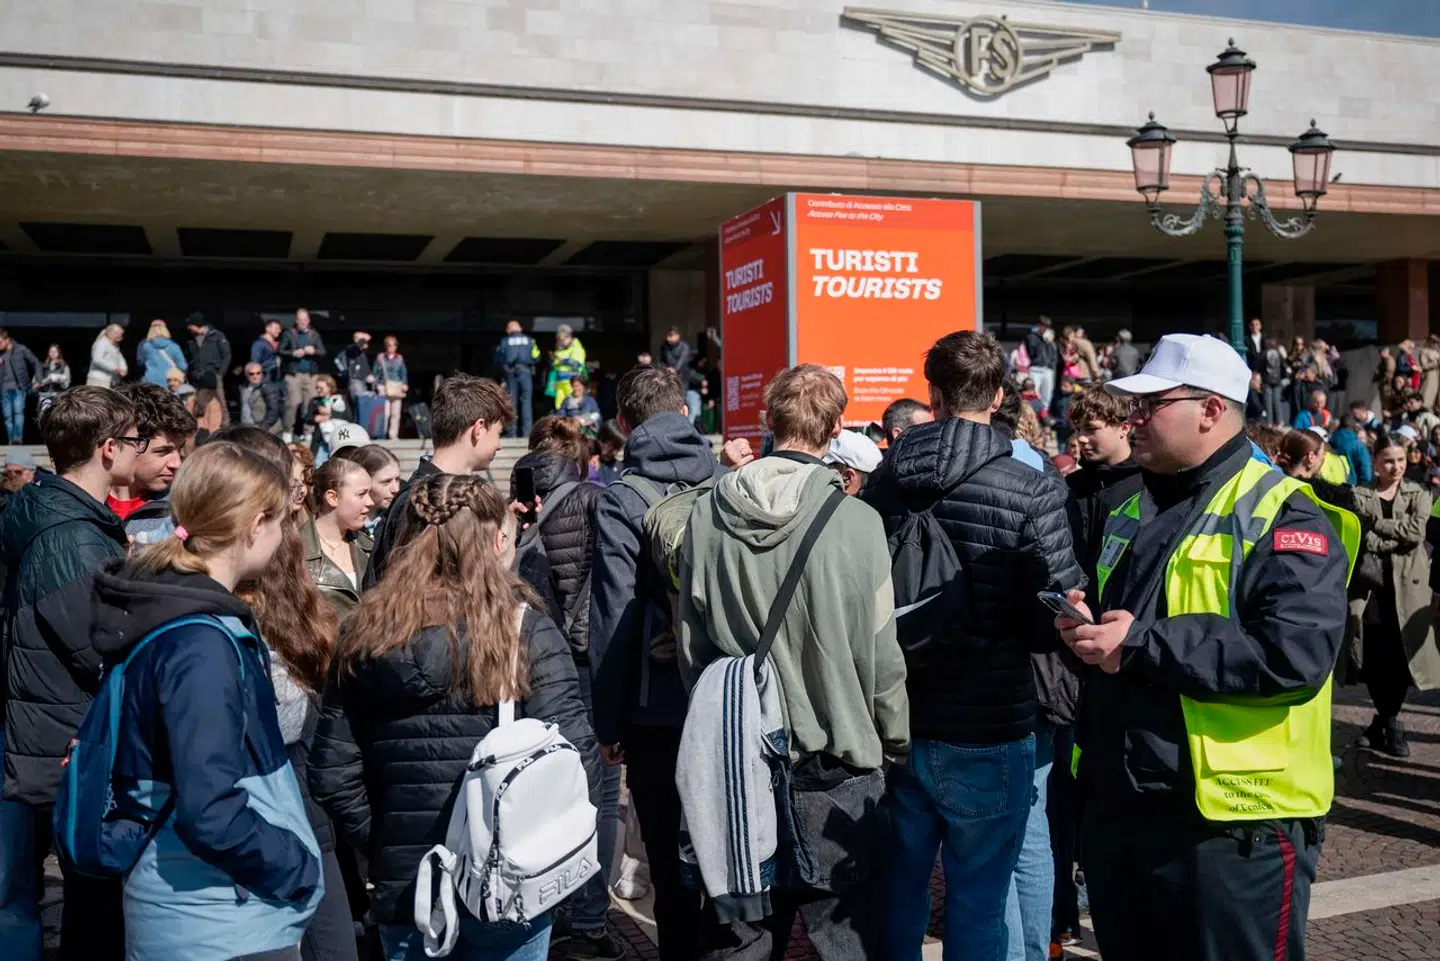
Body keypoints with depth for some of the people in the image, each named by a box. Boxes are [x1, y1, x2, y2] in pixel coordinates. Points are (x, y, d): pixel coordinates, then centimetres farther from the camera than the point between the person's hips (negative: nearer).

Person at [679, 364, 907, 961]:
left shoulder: (708, 514, -5)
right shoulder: (855, 521, -15)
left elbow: (692, 644, 3)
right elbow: (881, 656, -10)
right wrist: (896, 741, 6)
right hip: (837, 766, -3)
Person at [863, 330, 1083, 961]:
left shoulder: (883, 482, -2)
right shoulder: (1030, 492, -14)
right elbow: (1058, 620, -14)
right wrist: (1002, 636, 6)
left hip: (898, 726, 4)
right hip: (988, 735, -4)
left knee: (898, 892, 18)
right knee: (977, 908, 10)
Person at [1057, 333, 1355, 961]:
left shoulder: (1283, 517, -12)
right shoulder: (1132, 512, 14)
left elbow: (1295, 654, -27)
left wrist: (1141, 645, -23)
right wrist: (1084, 626, 1)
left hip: (1230, 826, -8)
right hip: (1115, 808, 8)